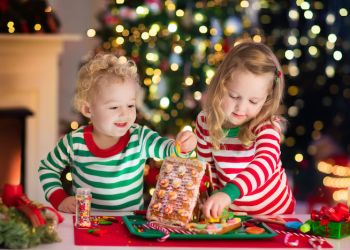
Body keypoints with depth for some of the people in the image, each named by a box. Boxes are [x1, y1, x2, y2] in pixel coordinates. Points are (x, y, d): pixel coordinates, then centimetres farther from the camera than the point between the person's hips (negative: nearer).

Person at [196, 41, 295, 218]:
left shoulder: (267, 126, -18)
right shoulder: (205, 121, -6)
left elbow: (266, 163, -36)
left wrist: (229, 193, -50)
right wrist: (217, 199, -1)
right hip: (232, 211, 3)